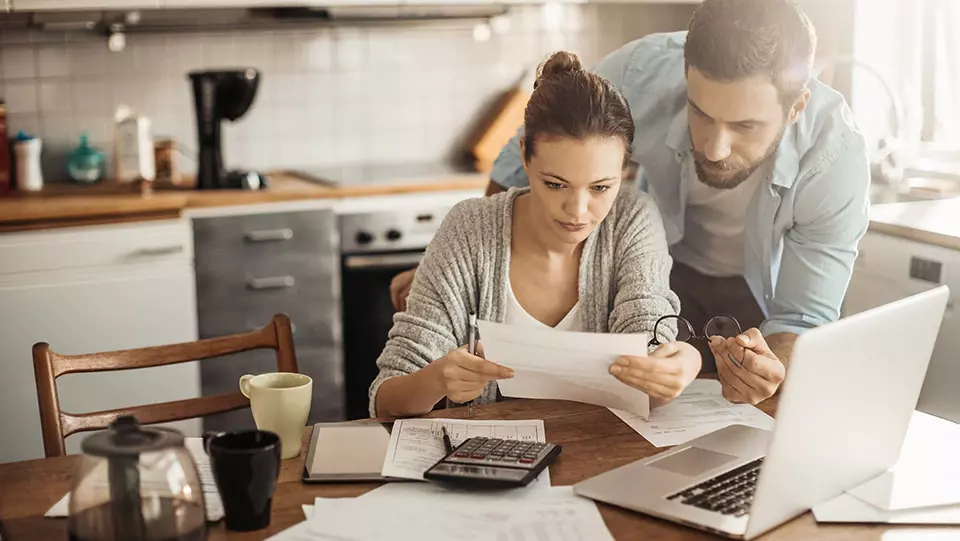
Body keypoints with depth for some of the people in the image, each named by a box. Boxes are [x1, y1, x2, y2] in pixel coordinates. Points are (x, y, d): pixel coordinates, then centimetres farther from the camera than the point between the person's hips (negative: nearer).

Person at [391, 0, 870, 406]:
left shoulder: (837, 162, -35)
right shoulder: (640, 74, -34)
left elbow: (804, 317, -26)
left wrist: (774, 365, -51)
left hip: (762, 286, 0)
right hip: (662, 256, 0)